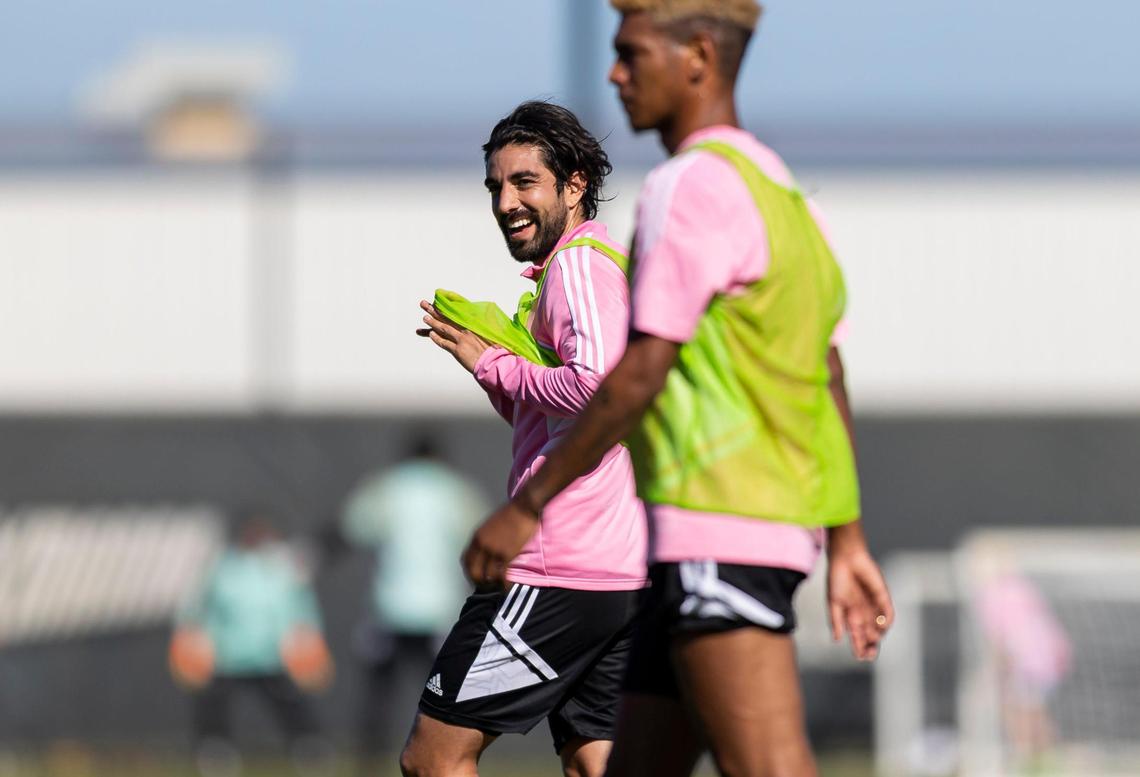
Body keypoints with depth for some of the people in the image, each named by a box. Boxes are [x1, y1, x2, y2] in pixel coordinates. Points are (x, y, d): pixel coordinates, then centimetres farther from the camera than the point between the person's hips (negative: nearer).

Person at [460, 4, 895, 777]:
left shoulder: (693, 185, -12)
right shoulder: (774, 187, 19)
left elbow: (643, 373, -16)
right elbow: (827, 378, 20)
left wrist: (527, 506, -12)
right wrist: (848, 544, 21)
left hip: (718, 532, -10)